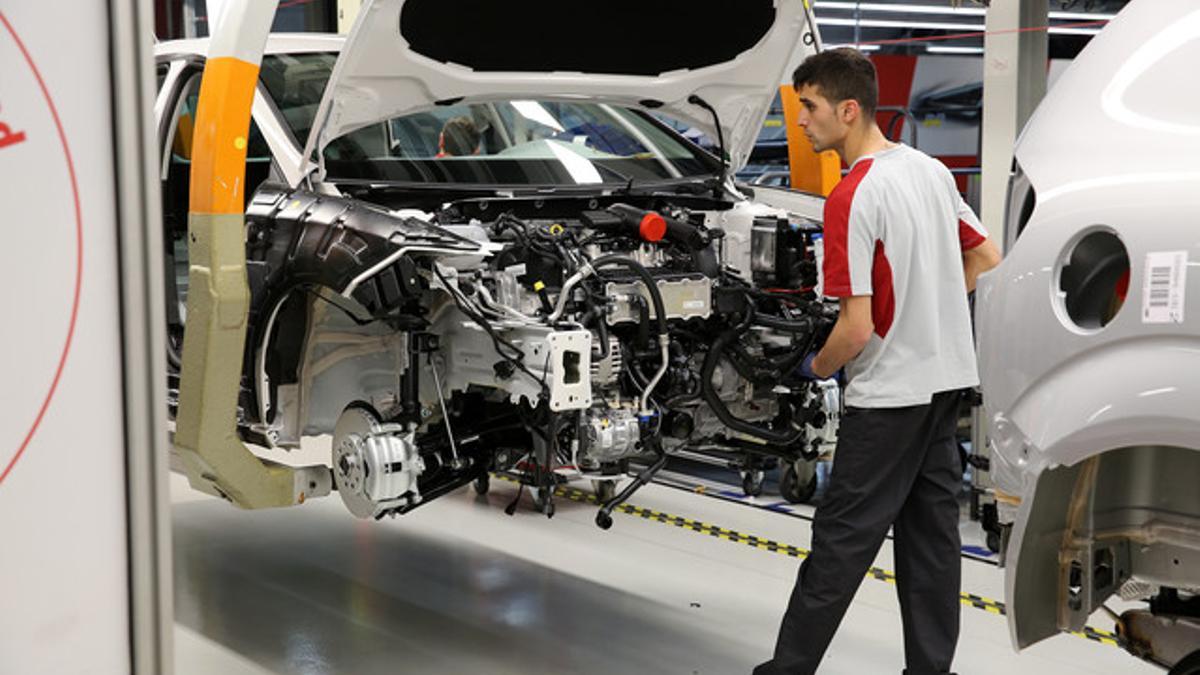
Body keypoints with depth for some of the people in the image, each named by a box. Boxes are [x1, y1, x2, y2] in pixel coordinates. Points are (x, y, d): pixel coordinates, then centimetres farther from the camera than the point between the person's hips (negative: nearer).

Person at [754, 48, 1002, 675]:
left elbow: (857, 327, -22)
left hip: (889, 391, -8)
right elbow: (986, 259, 15)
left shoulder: (852, 198, -21)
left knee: (842, 536, -1)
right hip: (947, 375, 8)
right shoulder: (932, 169, 5)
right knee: (932, 530, 12)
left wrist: (817, 367, -3)